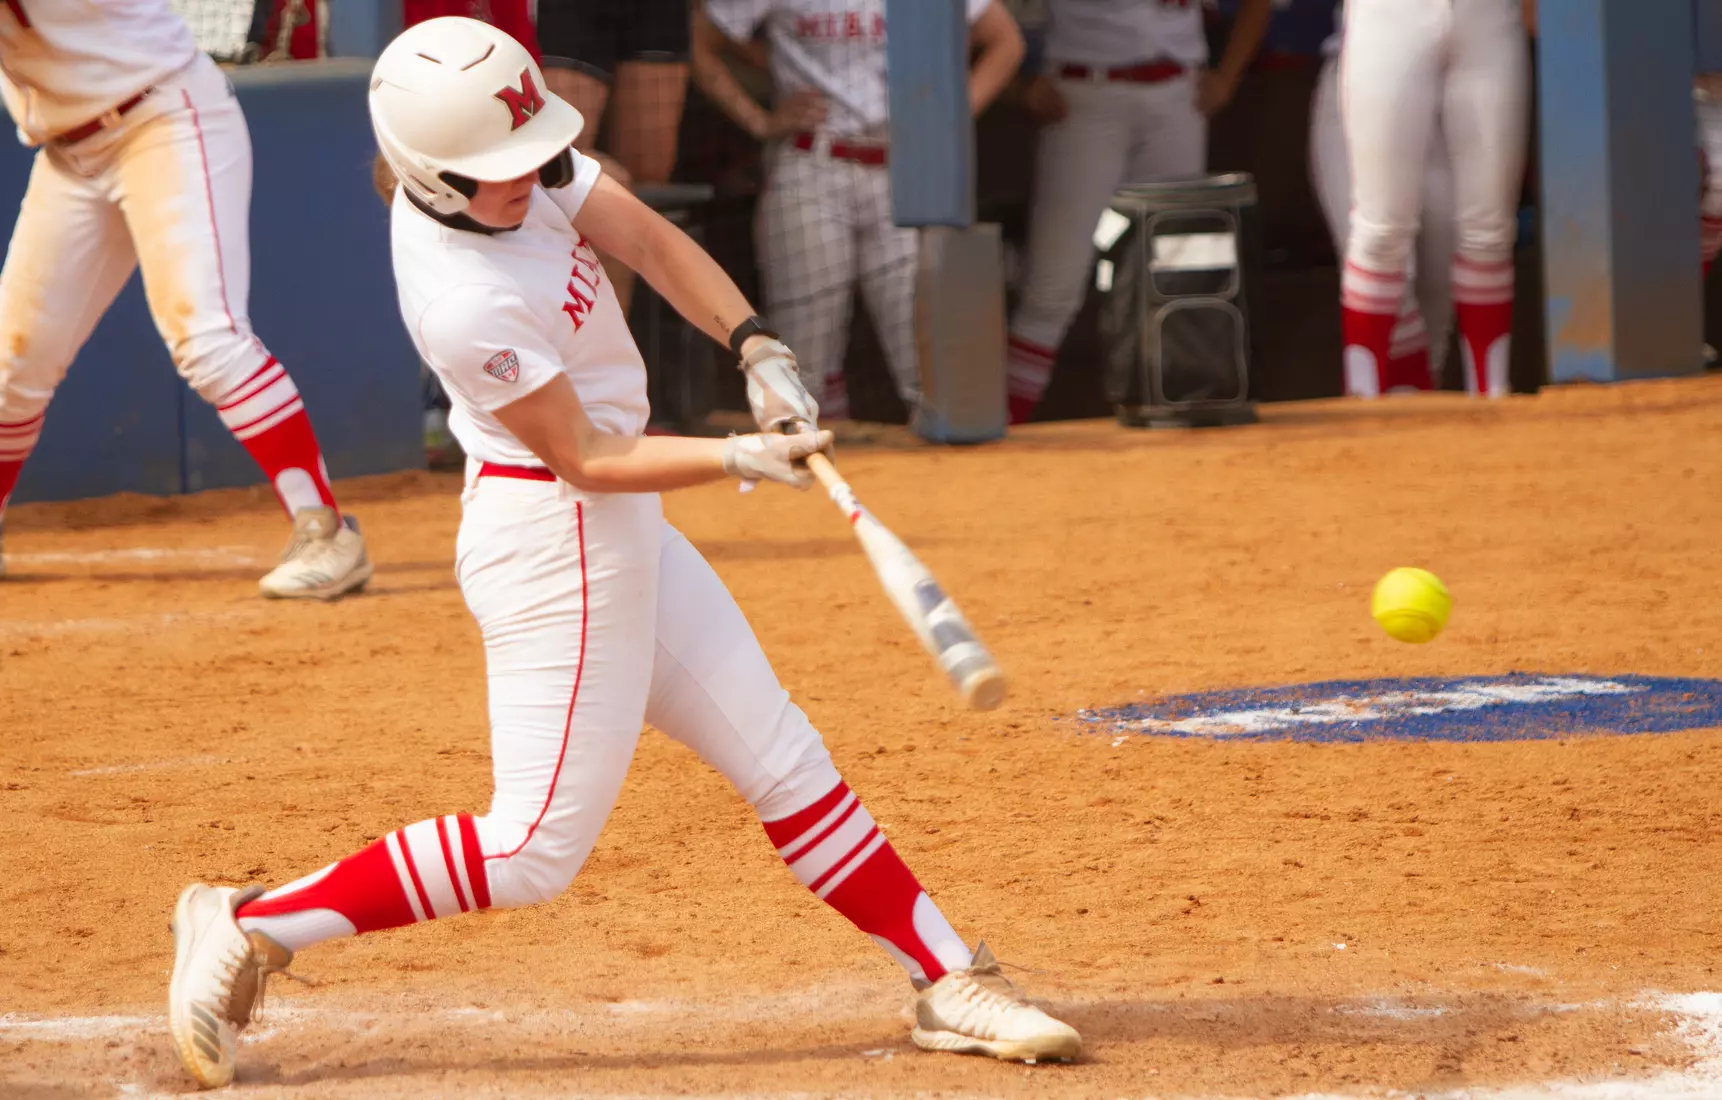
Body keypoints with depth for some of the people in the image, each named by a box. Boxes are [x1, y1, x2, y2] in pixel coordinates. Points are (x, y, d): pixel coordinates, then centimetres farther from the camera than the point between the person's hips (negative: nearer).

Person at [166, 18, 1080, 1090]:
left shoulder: (521, 169, -5)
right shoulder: (466, 302, -28)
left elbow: (649, 239, 0)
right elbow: (586, 459, -20)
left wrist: (760, 349, -12)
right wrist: (744, 458, -22)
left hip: (618, 530, 9)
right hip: (557, 540, -9)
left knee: (781, 757, 11)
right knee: (538, 849, -6)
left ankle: (950, 982, 17)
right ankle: (252, 929, 2)